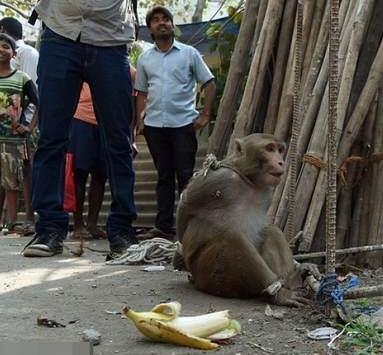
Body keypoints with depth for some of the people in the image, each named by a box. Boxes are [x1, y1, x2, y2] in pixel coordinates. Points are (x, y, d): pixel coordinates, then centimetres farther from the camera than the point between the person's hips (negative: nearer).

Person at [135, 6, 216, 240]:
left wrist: (205, 115, -5)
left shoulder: (189, 53, 5)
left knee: (186, 176, -3)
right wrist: (139, 121, 6)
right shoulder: (145, 59, 14)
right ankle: (164, 227, 11)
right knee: (164, 177, 8)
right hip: (155, 125, 3)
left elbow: (209, 84, 5)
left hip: (183, 123, -3)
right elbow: (142, 93, 18)